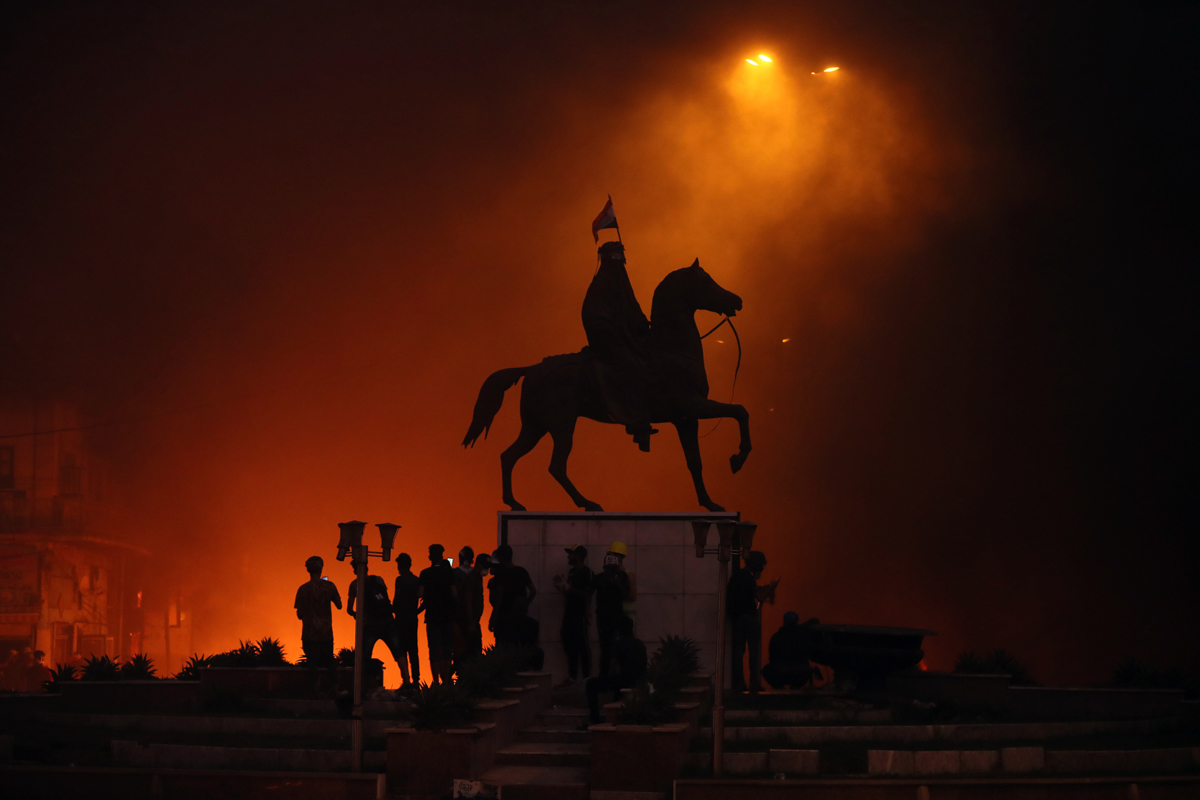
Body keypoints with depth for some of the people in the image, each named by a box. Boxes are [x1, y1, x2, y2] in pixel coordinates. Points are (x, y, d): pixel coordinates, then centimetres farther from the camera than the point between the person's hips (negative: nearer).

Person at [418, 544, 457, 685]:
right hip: (448, 615, 1)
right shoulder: (449, 572, -2)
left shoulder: (425, 573, -4)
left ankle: (436, 680, -6)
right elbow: (454, 593, -6)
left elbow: (420, 593, -10)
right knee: (447, 649, 8)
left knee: (434, 649, 0)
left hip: (432, 615, -1)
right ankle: (446, 679, 6)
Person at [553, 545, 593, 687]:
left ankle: (586, 677, -5)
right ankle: (571, 677, 12)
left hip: (579, 614, -9)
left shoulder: (586, 572, -10)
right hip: (569, 613, 9)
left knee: (582, 646, -7)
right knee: (569, 646, 8)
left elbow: (588, 596, -16)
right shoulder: (572, 571, 16)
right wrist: (562, 586, 9)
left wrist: (571, 589, -23)